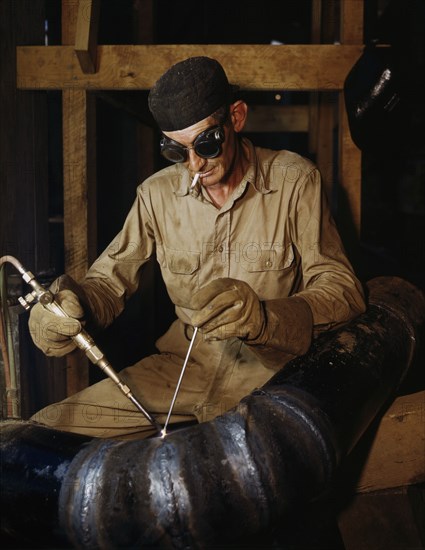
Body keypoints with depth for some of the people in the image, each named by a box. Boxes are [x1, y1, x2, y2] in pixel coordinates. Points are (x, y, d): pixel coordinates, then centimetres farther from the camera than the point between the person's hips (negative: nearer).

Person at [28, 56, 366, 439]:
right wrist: (74, 303, -17)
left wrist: (264, 317, -31)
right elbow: (109, 280, 9)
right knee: (46, 430, -10)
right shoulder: (157, 194, 5)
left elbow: (343, 291, -10)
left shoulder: (295, 181, -6)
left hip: (274, 369, -3)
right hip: (185, 365, 4)